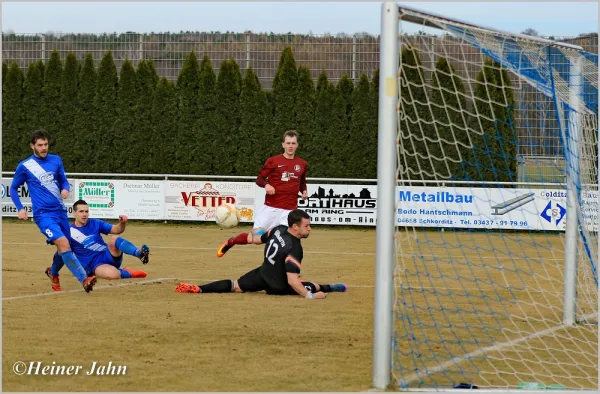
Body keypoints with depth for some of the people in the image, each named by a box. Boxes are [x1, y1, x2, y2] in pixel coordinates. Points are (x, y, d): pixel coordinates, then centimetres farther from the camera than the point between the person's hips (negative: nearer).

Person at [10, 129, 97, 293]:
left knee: (64, 248, 14)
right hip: (43, 214, -5)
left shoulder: (56, 160, 8)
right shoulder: (24, 166, -2)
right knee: (63, 243, -24)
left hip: (60, 211, 5)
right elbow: (13, 188, 10)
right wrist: (20, 209, -2)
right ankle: (84, 280, -26)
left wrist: (65, 189, -5)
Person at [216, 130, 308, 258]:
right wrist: (266, 185, -18)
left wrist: (304, 191, 4)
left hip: (289, 210, 2)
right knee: (256, 236, -1)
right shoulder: (273, 161, 0)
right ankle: (229, 242, 27)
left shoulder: (302, 164, 9)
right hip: (270, 208, -2)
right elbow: (259, 179, 4)